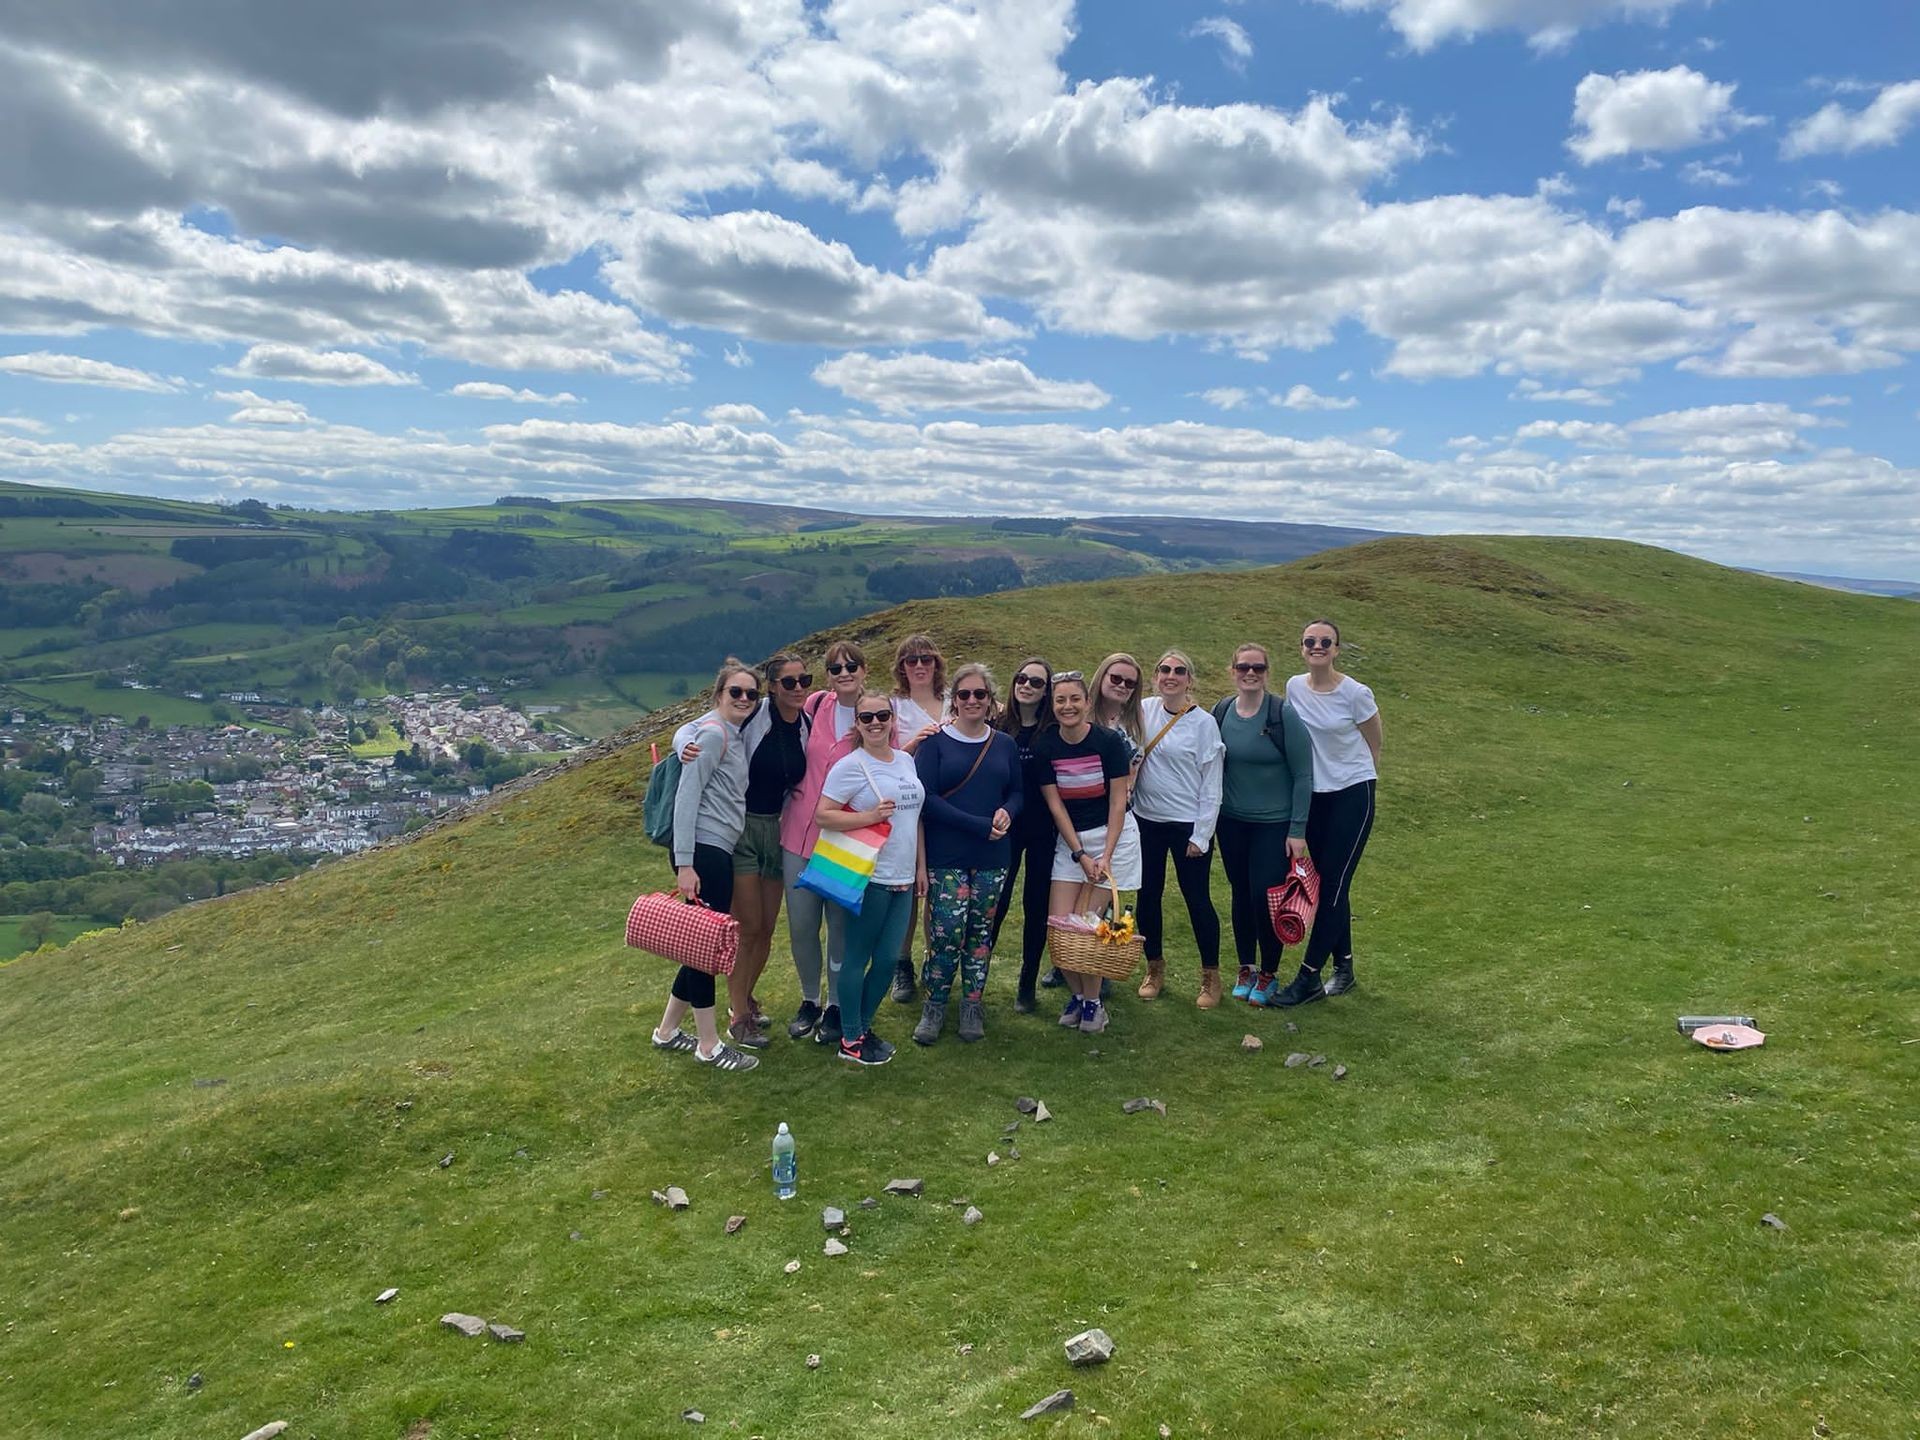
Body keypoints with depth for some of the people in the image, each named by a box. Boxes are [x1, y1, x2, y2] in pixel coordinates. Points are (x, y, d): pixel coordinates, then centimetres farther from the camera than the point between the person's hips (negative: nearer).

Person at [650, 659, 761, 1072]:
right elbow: (686, 797, -16)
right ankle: (709, 1046, 11)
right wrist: (684, 864, -20)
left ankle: (667, 1031, 28)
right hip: (703, 852, -10)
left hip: (719, 852, 10)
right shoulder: (713, 734, -11)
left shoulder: (734, 736, 16)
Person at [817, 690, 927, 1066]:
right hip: (869, 878, -6)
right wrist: (869, 817, -24)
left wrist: (920, 865, 17)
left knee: (888, 959, 10)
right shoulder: (850, 766, -10)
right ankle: (850, 1040, 16)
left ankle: (863, 1026, 27)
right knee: (858, 959, 4)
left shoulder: (907, 761, 10)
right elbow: (823, 814, -14)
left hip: (903, 879, 7)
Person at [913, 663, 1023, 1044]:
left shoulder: (1005, 745, 9)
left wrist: (1007, 812, -11)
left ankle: (973, 1005, 21)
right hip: (946, 856, -3)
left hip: (992, 857, 4)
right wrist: (977, 825, -16)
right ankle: (935, 1005, 10)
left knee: (981, 931, 8)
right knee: (946, 933, -9)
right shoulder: (935, 742, -3)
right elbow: (926, 798, -10)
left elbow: (1017, 791, 13)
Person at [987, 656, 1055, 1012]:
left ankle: (1027, 985, 22)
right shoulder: (998, 726, 0)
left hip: (1043, 832, 0)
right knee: (995, 903, 0)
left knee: (1036, 906, 9)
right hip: (1005, 829, 0)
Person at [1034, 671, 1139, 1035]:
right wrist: (1081, 855, -9)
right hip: (1069, 840, 3)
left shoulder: (1109, 741, -12)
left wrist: (1106, 855, -15)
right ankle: (1076, 994, 19)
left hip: (1111, 835, -3)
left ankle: (1093, 1001, 12)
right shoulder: (1044, 746, -5)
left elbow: (1118, 802, -9)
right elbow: (1055, 805, -4)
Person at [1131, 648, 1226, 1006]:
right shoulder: (1144, 710, 1)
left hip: (1188, 825, -3)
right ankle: (1155, 969, 29)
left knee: (1197, 899, 3)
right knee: (1149, 895, 11)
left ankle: (1210, 976, 20)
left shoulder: (1203, 722, -8)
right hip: (1146, 820, 3)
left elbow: (1211, 785, -7)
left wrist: (1201, 835, -9)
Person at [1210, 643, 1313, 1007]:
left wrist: (1298, 830, -11)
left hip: (1274, 824, -4)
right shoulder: (1220, 713, -2)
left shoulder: (1284, 714, -13)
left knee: (1266, 897, -2)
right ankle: (1246, 968, 30)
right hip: (1232, 822, 4)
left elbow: (1303, 775, -10)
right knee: (1241, 895, 13)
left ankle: (1270, 974, 19)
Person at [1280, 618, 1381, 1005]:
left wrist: (1360, 781, 8)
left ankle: (1309, 977, 0)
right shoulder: (1294, 687, 0)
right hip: (1313, 795, 5)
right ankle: (1343, 966, 24)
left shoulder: (1355, 693, -13)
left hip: (1352, 795, -5)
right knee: (1326, 882, 10)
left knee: (1333, 885, -4)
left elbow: (1373, 747, 0)